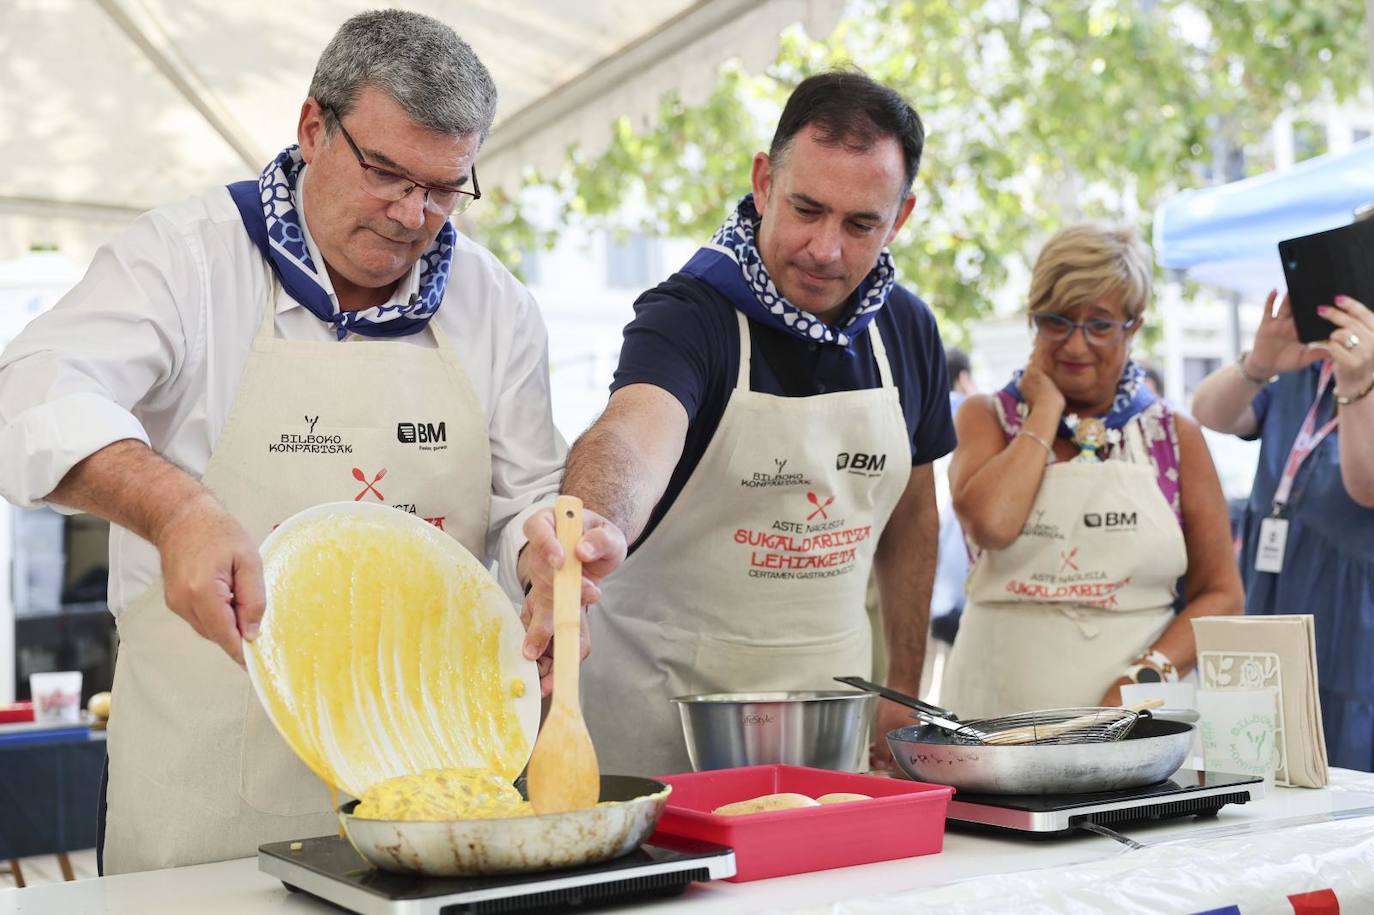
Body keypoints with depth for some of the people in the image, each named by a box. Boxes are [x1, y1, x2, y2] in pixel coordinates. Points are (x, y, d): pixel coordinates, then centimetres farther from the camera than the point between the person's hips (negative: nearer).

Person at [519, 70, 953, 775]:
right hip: (666, 698, -4)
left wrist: (905, 688, 10)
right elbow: (635, 432, -38)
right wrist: (594, 529, -60)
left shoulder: (908, 329, 1)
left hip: (831, 694, 5)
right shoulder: (688, 313, -16)